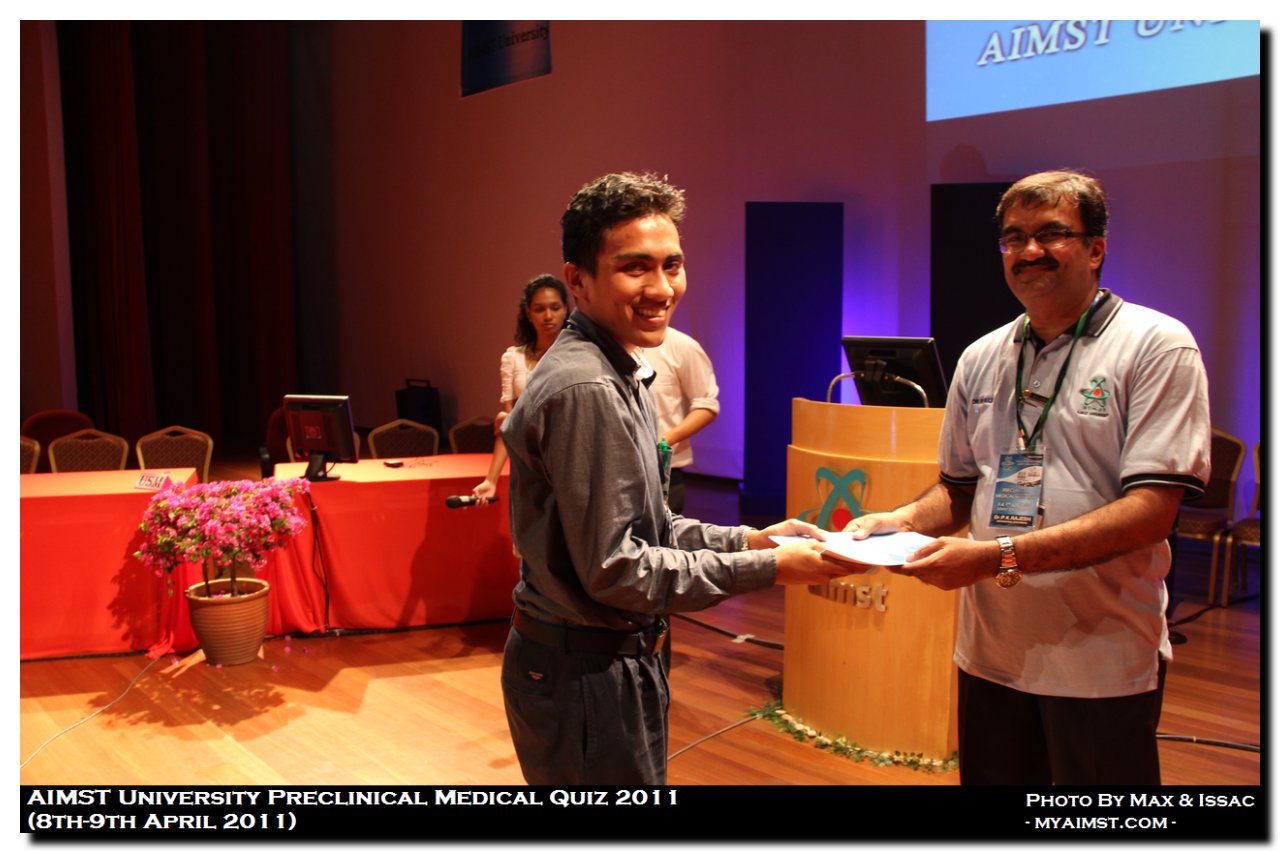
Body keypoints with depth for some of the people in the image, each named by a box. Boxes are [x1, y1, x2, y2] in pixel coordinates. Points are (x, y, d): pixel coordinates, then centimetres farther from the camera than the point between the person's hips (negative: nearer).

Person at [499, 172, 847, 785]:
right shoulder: (585, 389, -23)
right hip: (585, 673, -10)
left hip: (612, 657, 10)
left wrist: (750, 538, 4)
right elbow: (615, 569, -23)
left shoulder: (620, 374, 10)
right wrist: (768, 568, -17)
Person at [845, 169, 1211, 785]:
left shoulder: (1158, 346, -8)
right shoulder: (981, 359, 8)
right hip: (990, 650, 5)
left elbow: (1150, 511, -17)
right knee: (987, 775, 16)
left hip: (1101, 661, -4)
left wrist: (1001, 556, -24)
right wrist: (901, 521, -5)